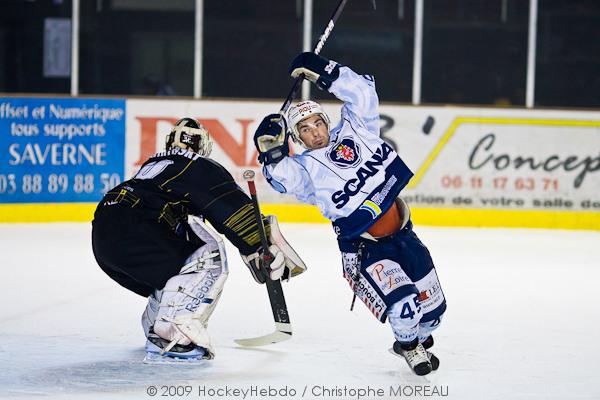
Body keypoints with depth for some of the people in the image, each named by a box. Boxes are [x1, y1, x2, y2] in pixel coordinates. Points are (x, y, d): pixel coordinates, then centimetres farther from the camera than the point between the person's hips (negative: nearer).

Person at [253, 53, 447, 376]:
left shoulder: (354, 131, 3)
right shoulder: (306, 168, -5)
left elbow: (363, 92, -6)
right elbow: (283, 178, -25)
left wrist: (324, 73, -15)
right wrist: (273, 152, -41)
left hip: (402, 236, 4)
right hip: (362, 248, -4)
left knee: (432, 307, 10)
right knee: (402, 304, -23)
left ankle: (418, 336, 42)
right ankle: (409, 347, 9)